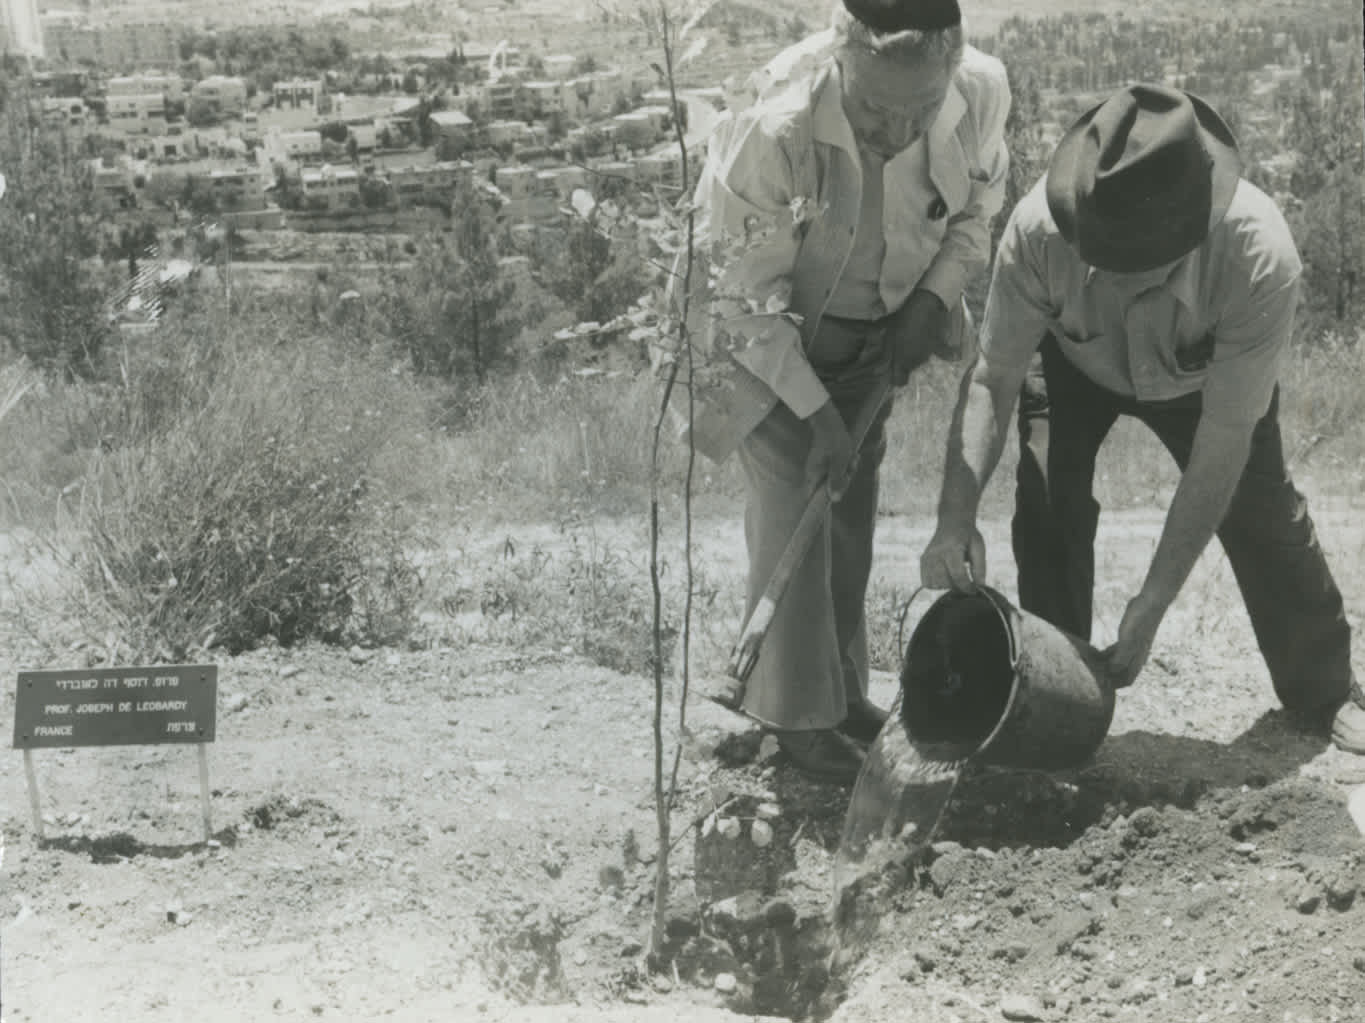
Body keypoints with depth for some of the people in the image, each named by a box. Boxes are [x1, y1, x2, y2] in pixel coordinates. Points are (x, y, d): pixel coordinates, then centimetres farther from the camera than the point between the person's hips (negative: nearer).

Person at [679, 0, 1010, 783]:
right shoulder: (772, 128, -38)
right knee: (792, 507, -7)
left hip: (877, 332, 5)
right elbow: (745, 295, -25)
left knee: (853, 508, 14)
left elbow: (980, 204, -2)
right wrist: (814, 409, -23)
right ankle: (798, 713, 10)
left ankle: (845, 690, 31)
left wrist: (935, 298, -16)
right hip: (769, 333, -4)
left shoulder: (982, 90, -26)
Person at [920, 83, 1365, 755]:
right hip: (1072, 363, 1)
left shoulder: (1261, 257, -43)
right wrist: (955, 517, -44)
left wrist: (1150, 605, -37)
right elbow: (991, 378, -30)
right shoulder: (1040, 226, -41)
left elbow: (1221, 447, -37)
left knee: (1262, 515, 2)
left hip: (1205, 379, 0)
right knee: (1047, 498, -18)